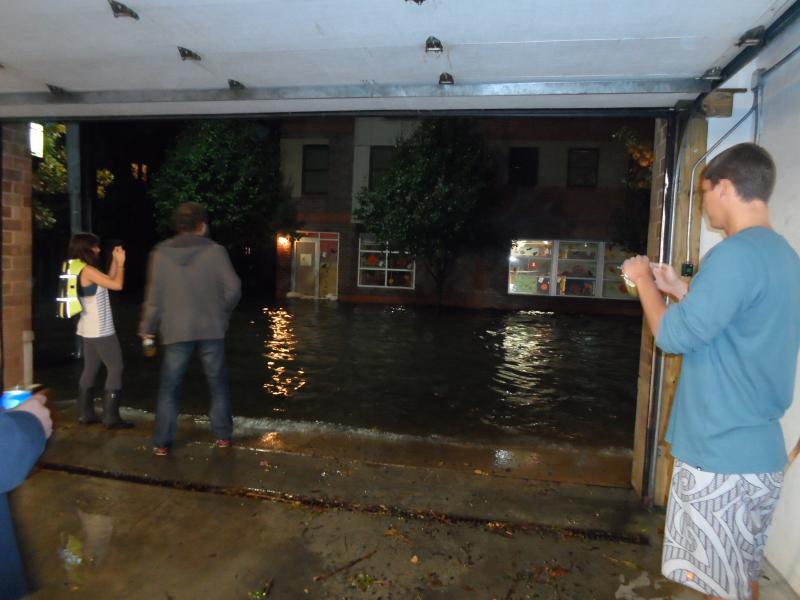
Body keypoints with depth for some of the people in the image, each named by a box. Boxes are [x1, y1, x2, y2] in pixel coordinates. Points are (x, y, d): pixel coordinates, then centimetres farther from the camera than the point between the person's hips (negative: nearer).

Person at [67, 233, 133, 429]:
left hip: (89, 329, 10)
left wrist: (114, 261, 12)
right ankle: (111, 417, -3)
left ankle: (85, 414, 17)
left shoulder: (79, 270, 12)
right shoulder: (87, 270, -18)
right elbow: (117, 285, -19)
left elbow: (107, 282, 15)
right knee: (115, 369, -5)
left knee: (90, 370, 13)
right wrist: (121, 263, -7)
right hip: (100, 330, -10)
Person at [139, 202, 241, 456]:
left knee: (168, 388, 12)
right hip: (211, 330, 0)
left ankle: (162, 442, 14)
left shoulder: (160, 254, -2)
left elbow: (154, 296, -1)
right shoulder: (215, 251, -5)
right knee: (218, 384, 13)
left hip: (176, 331, 0)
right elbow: (233, 288, -6)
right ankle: (223, 435, 21)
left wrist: (147, 328, 12)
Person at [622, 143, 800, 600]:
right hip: (759, 450, 9)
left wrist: (643, 279, -5)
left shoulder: (736, 254, -21)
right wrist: (679, 289, 15)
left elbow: (673, 336, -20)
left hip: (721, 454, -9)